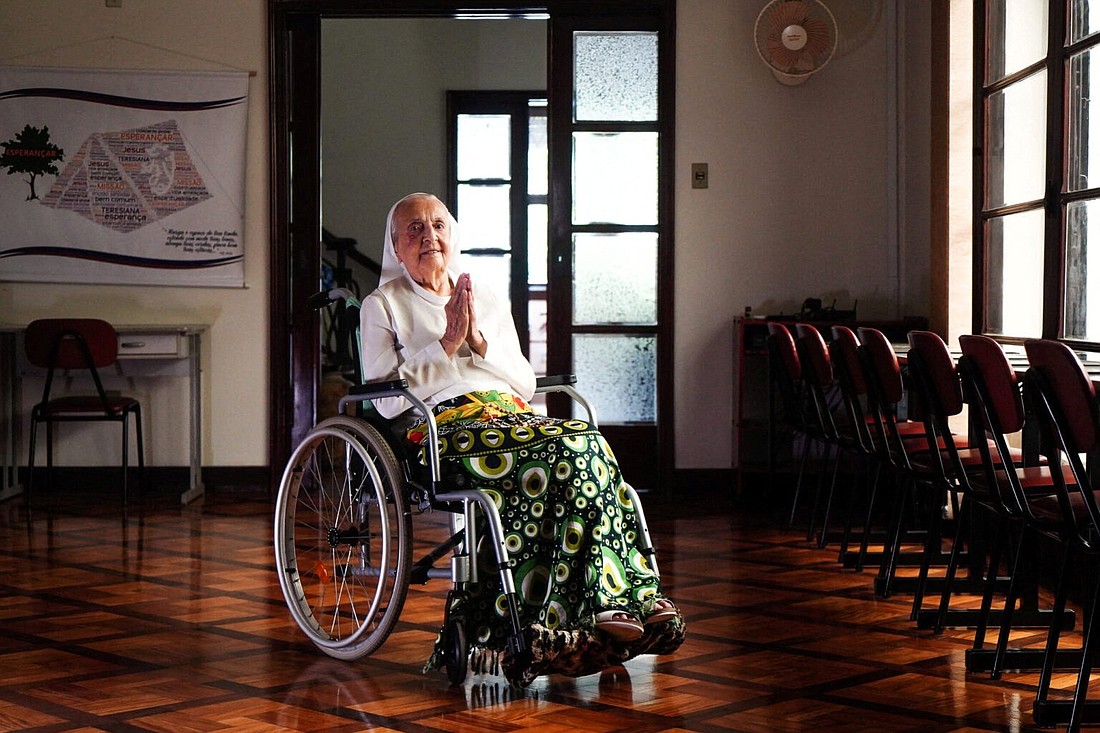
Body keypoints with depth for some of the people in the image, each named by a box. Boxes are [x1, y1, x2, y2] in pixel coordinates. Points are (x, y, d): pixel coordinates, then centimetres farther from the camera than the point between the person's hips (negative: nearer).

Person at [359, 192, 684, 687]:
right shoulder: (383, 305, 13)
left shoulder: (485, 298, 26)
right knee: (574, 448, -31)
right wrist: (446, 344, -3)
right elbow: (386, 400, 0)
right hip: (443, 427, -5)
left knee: (586, 449, -30)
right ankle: (613, 603, -31)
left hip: (512, 416, 5)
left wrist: (480, 342, 3)